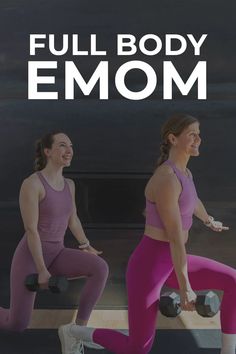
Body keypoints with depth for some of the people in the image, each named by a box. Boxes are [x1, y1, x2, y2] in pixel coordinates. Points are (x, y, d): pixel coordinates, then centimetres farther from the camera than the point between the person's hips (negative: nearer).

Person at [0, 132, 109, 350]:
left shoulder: (69, 184, 4)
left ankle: (79, 329, -7)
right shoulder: (31, 184, -19)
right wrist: (42, 271, -21)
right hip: (30, 255, -6)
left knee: (101, 267, -20)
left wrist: (86, 247, 16)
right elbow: (31, 230, -21)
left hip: (56, 254, 6)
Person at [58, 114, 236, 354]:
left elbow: (192, 200, 30)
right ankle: (72, 332, 24)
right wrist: (185, 289, -19)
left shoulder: (184, 172, 5)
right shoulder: (166, 180, -26)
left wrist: (209, 221, 50)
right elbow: (176, 238, -24)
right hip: (148, 267, -9)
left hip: (166, 263, 9)